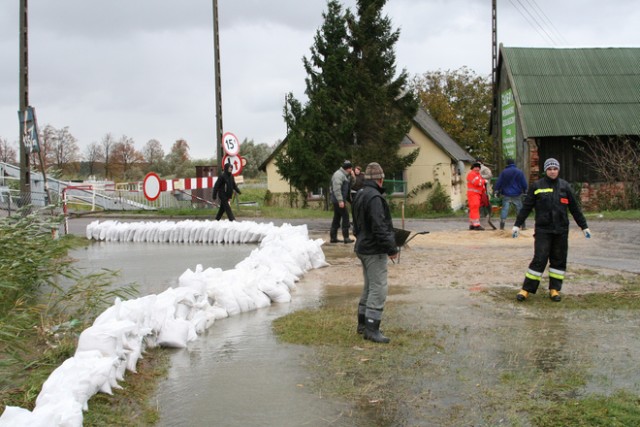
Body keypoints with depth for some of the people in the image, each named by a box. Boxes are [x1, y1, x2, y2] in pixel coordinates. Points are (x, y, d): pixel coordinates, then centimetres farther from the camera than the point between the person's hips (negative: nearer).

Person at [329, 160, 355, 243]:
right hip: (339, 200, -10)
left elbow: (347, 189, 21)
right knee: (345, 216, -7)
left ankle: (333, 237, 15)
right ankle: (346, 237, -5)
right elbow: (337, 188, -23)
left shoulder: (345, 175, 19)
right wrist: (340, 201, -27)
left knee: (336, 218, 11)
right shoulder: (339, 175, -14)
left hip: (338, 201, 10)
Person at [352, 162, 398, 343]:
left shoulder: (360, 195, 12)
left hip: (363, 247, 10)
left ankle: (363, 323, 26)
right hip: (374, 250, -10)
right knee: (378, 288, -7)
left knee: (370, 286, 19)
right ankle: (371, 329, -6)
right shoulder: (374, 197, -20)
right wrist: (391, 249, -18)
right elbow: (379, 227, -24)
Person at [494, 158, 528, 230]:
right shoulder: (519, 172, 2)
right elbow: (524, 184, 5)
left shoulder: (504, 172, -2)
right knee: (519, 209, 9)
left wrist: (496, 190, 8)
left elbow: (498, 182, -2)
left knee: (504, 209, -1)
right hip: (517, 195, 1)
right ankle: (523, 225, 10)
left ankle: (502, 226, -6)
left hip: (506, 195, -1)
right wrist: (525, 191, 19)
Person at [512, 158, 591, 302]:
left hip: (561, 230, 3)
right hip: (543, 230, -3)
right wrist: (517, 225, 0)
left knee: (559, 260, 6)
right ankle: (526, 289, -1)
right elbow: (526, 207, 3)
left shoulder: (565, 186, 8)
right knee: (539, 259, -7)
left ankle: (554, 289, 16)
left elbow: (575, 208, 12)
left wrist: (584, 226, 13)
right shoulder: (536, 186, 1)